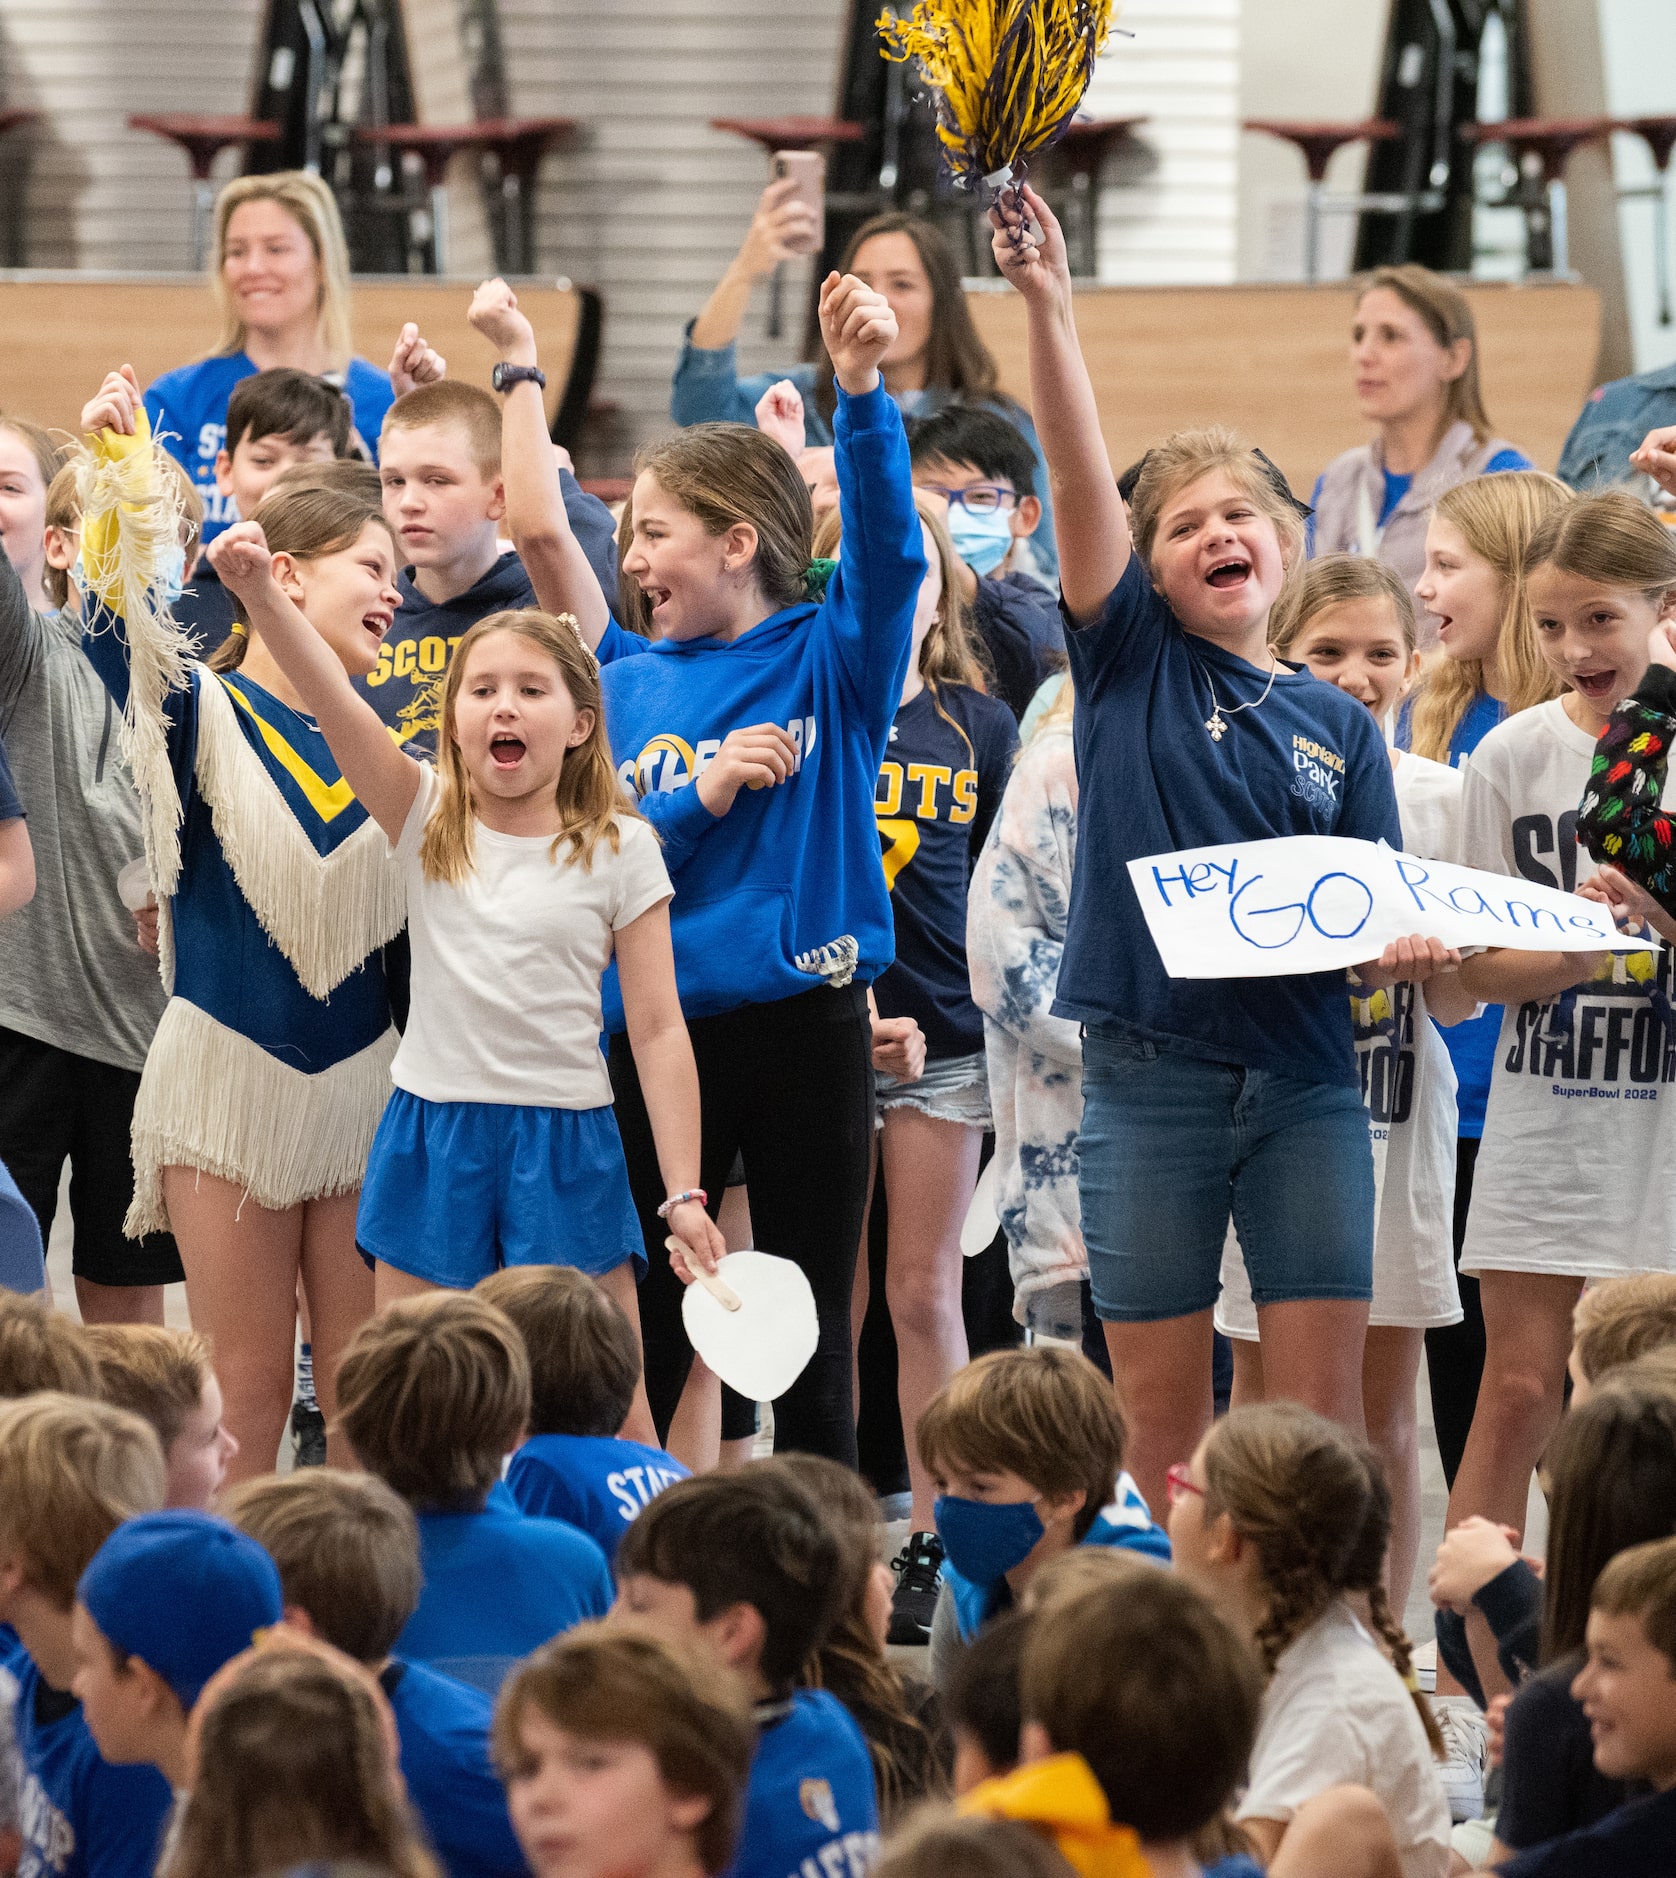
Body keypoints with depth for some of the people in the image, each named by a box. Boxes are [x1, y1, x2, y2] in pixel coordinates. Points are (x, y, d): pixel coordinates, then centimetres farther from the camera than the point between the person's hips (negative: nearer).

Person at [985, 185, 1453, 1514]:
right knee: (1161, 1416, 3)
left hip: (1305, 1077, 1)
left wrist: (1409, 950, -15)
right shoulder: (1132, 664, 4)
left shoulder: (1338, 725, 10)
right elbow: (1079, 474, -9)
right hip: (1151, 1068, -1)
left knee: (1323, 1415, -1)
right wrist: (1049, 306, -21)